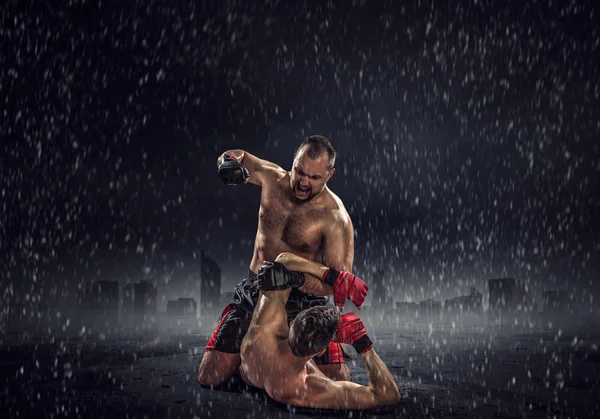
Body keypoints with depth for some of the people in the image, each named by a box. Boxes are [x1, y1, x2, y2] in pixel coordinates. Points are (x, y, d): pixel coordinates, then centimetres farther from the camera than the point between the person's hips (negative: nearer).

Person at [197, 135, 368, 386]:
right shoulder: (272, 177, -4)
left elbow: (339, 283, -21)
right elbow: (236, 156, 16)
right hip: (253, 291, 3)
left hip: (301, 299, -3)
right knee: (209, 378, -2)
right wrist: (230, 162, -9)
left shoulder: (335, 218, -18)